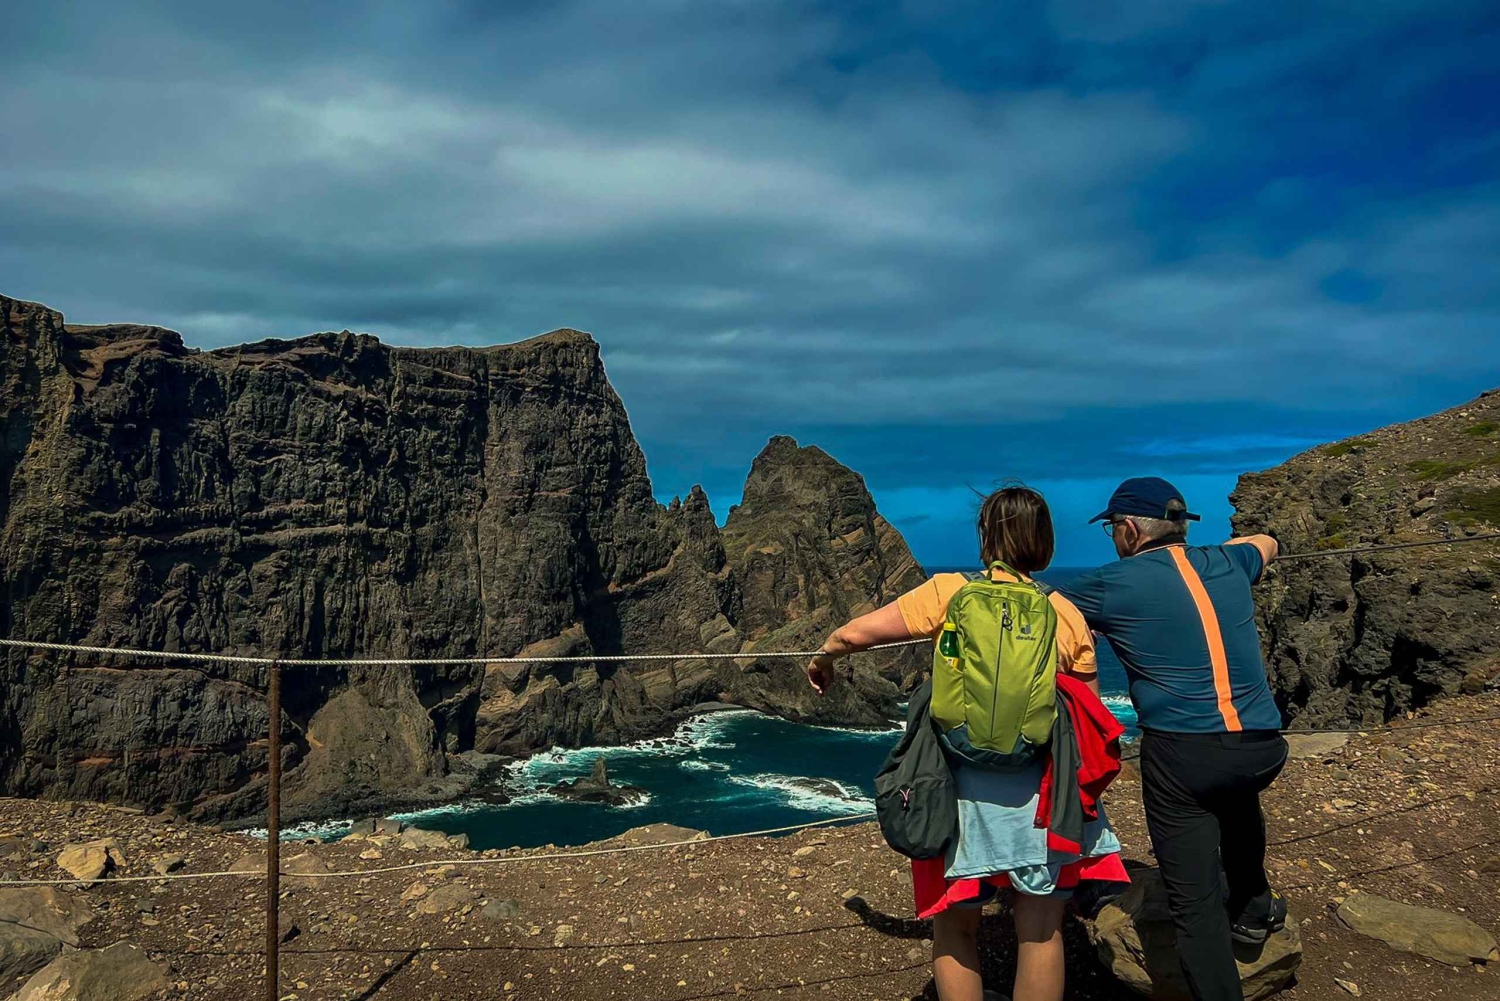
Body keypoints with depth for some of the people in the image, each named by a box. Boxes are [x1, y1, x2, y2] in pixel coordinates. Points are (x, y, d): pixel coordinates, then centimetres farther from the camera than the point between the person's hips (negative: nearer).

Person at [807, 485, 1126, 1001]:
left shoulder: (949, 592, -4)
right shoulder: (1067, 614, 3)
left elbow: (854, 634, -6)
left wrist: (823, 659, 15)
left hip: (965, 785, -2)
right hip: (1044, 789, 2)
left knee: (955, 929, 14)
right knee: (1040, 932, 13)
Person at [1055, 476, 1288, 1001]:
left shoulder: (1112, 585, -3)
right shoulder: (1226, 564, 11)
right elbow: (1266, 542, 36)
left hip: (1183, 754, -6)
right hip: (1264, 747, 6)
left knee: (1195, 904, 2)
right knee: (1237, 794, 39)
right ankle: (1253, 907, 49)